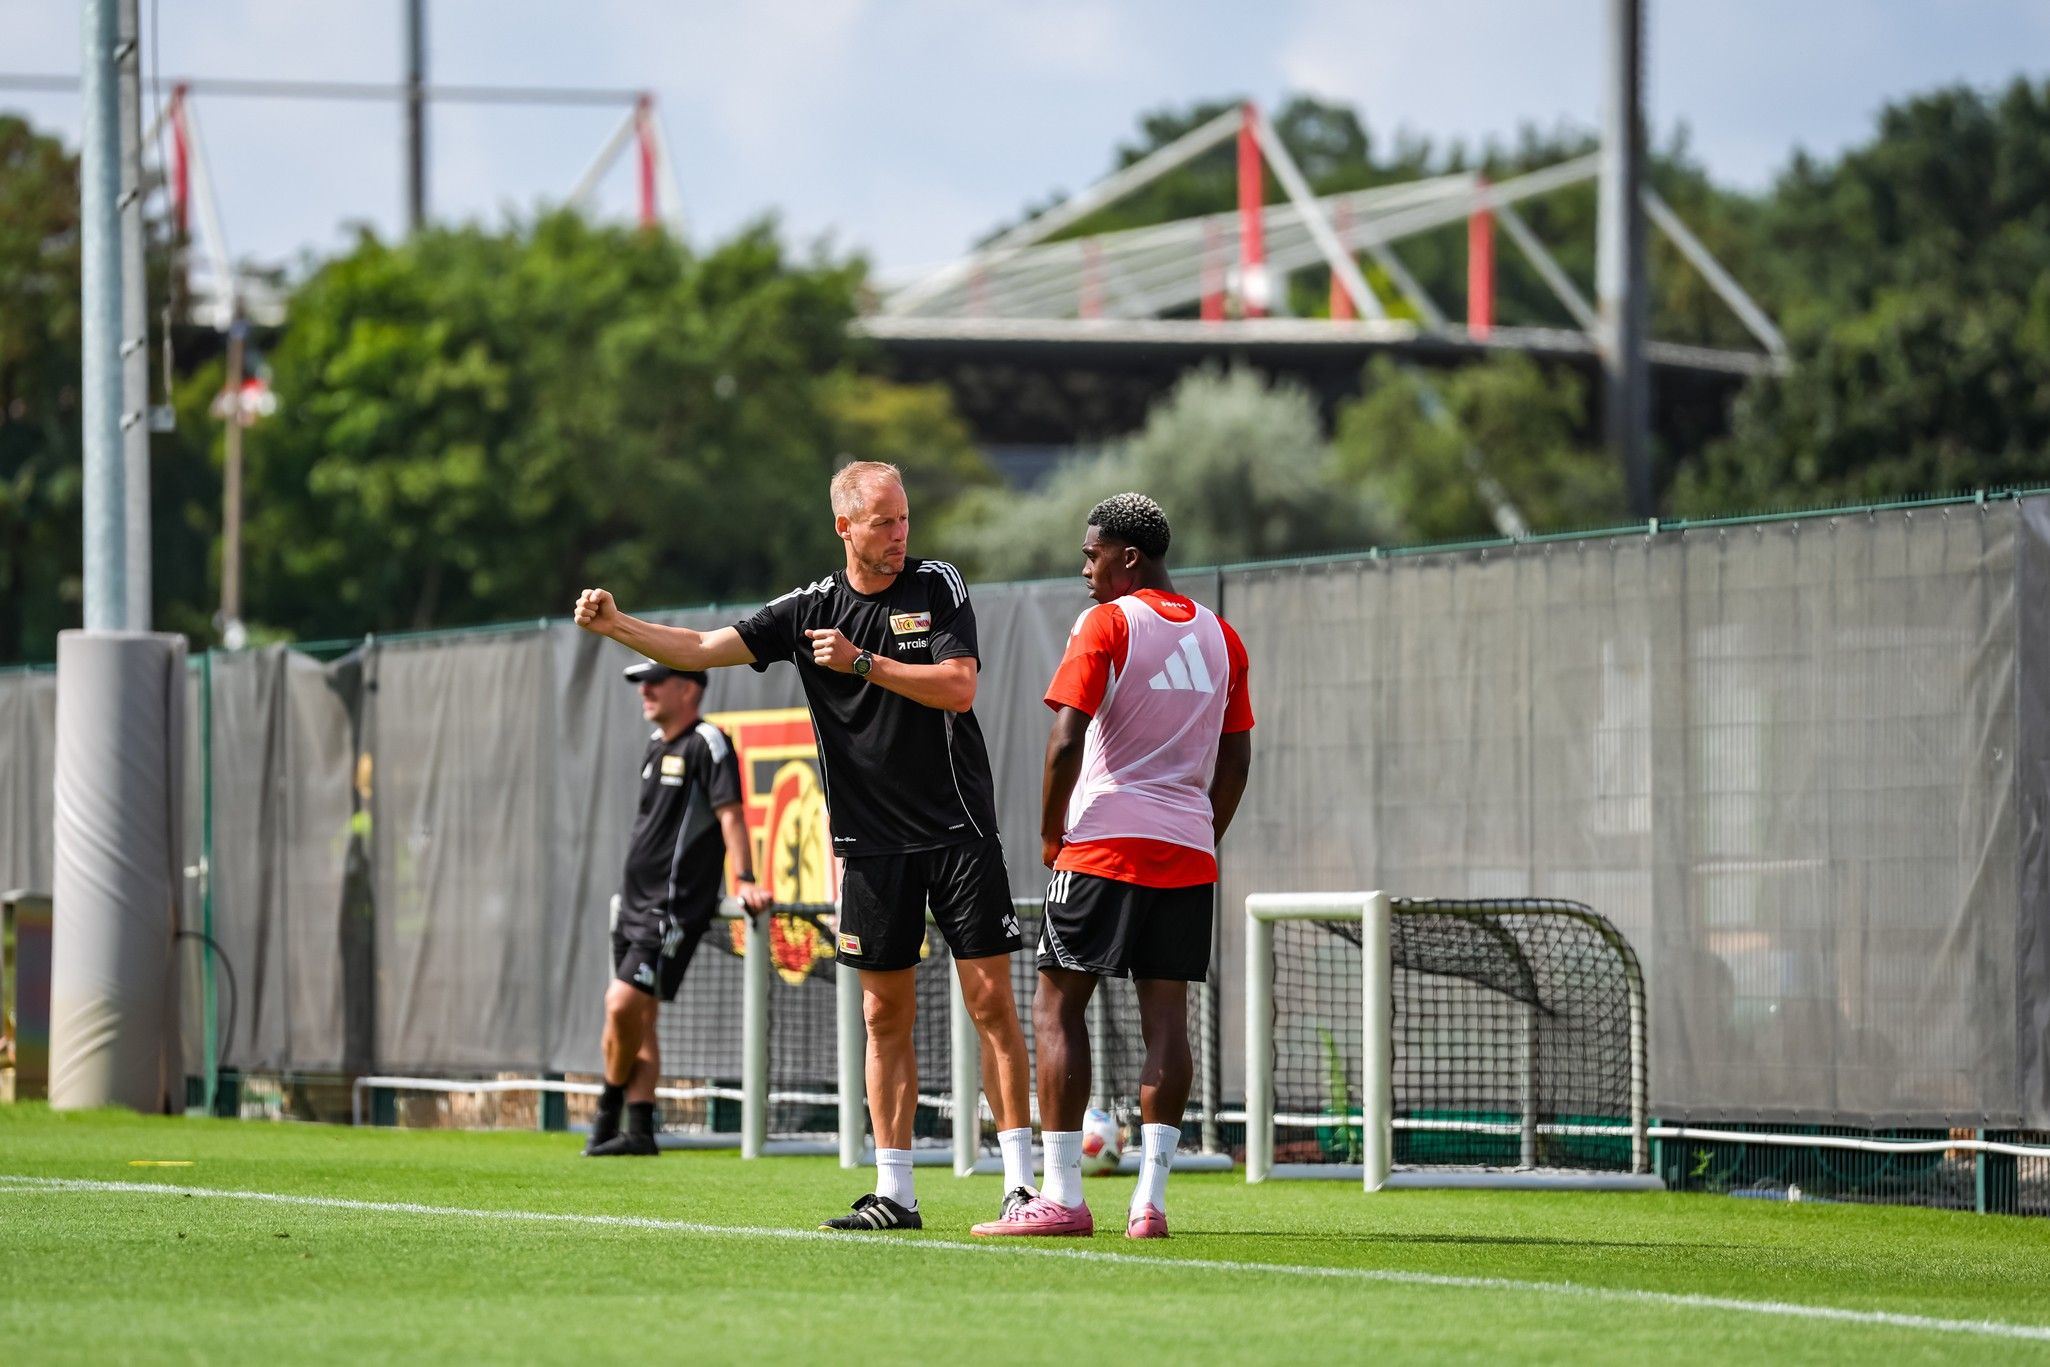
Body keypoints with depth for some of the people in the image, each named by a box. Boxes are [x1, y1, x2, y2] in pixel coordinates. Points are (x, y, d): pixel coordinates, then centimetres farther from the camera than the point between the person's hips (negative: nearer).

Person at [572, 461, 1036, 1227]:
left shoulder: (938, 586, -1)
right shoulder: (810, 609, 4)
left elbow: (959, 688, -12)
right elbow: (703, 649, 0)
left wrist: (863, 663, -17)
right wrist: (617, 626, -12)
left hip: (959, 832, -2)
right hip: (871, 841, 2)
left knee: (989, 998, -5)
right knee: (885, 1014, 4)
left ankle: (1020, 1181, -2)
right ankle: (895, 1192, 9)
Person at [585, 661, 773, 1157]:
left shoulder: (706, 744, -10)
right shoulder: (657, 746, 16)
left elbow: (729, 814, -19)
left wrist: (745, 880, -29)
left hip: (674, 907, -9)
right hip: (635, 903, 9)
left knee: (624, 1004, -15)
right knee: (636, 1017, 7)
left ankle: (608, 1113, 1)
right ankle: (639, 1131, 10)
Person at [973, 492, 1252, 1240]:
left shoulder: (1105, 625, -5)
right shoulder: (1220, 637, 13)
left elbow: (1067, 742, -13)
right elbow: (1236, 759, 14)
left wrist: (1051, 835, -2)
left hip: (1104, 842, -5)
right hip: (1188, 852, 6)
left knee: (1057, 1008, 0)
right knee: (1166, 1017, 3)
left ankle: (1061, 1195, -5)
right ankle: (1150, 1198, -4)